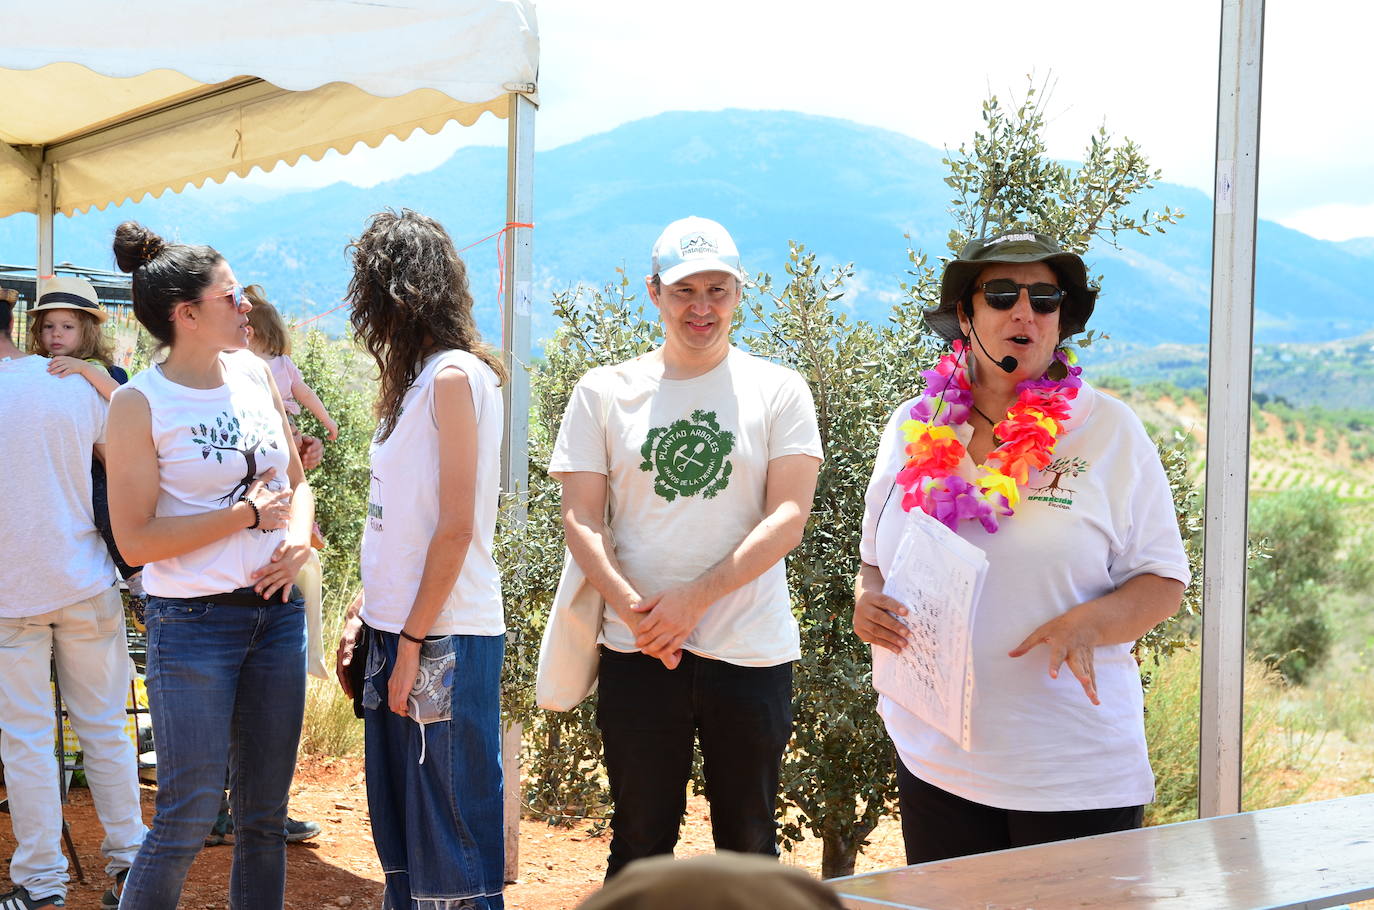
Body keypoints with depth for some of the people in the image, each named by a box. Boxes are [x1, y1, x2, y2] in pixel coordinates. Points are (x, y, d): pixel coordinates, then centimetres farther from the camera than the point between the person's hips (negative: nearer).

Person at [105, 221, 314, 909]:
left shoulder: (253, 374, 7)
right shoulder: (140, 403, -10)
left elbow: (296, 481, 16)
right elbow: (136, 540, -14)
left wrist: (298, 540, -4)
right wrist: (250, 513, -12)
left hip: (277, 612, 6)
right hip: (194, 621, -5)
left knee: (265, 813, 12)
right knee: (187, 818, 0)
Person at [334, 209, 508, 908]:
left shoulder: (455, 374, -12)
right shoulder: (415, 377, 14)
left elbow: (457, 525, -17)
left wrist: (412, 642, -15)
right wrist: (364, 614, 9)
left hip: (443, 640, -9)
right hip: (398, 631, 9)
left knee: (451, 836, 0)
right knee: (399, 825, 16)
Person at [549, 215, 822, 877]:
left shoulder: (777, 390, 4)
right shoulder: (604, 392, 6)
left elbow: (788, 517, -5)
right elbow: (581, 518, 2)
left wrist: (693, 599, -14)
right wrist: (633, 607, -14)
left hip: (751, 650, 0)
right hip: (635, 650, 1)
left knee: (749, 847, 9)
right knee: (639, 844, 9)